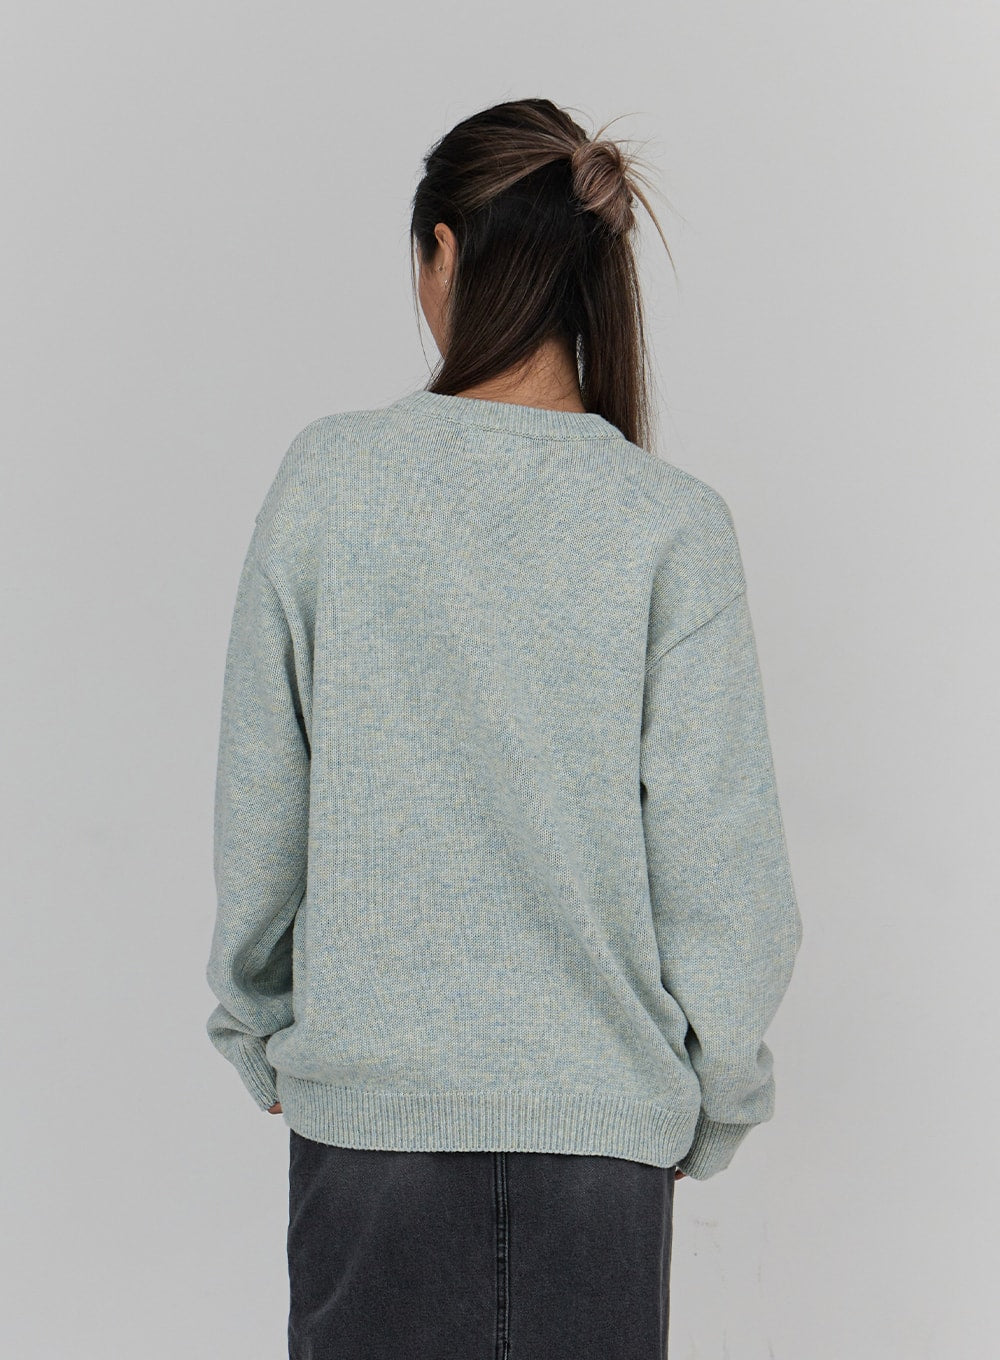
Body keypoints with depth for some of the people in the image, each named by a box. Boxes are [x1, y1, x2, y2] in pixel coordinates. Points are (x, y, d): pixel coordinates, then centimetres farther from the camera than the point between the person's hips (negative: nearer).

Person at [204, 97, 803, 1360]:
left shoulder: (326, 475, -7)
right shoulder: (672, 522, -10)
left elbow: (257, 809, -1)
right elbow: (717, 856, -7)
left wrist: (262, 1035, 14)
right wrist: (710, 1105, 8)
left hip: (366, 1090, 1)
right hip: (601, 1109, 0)